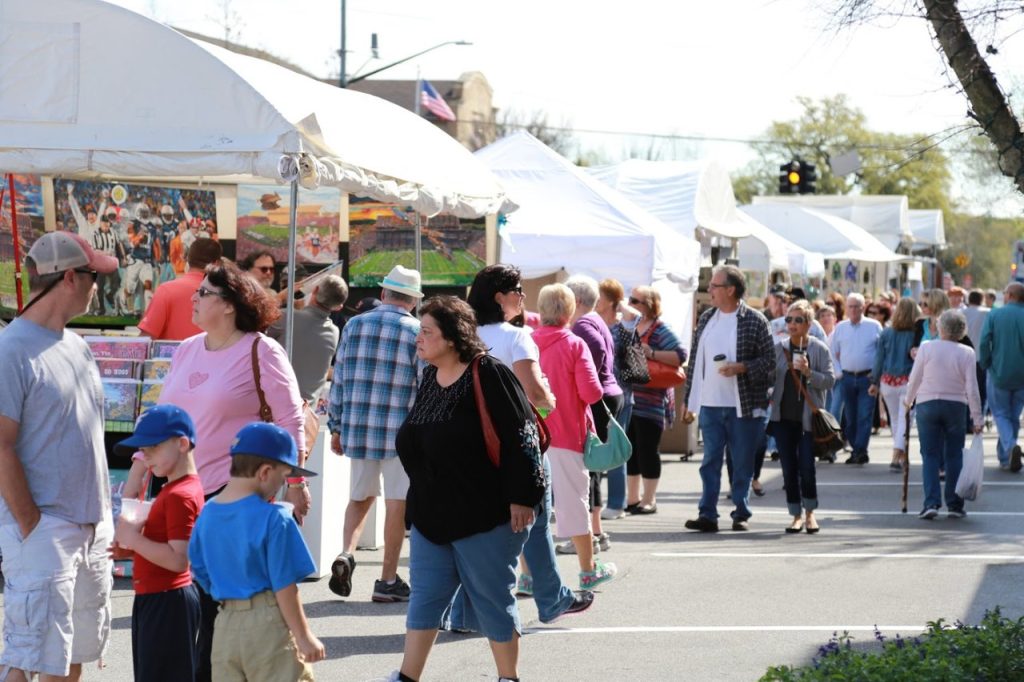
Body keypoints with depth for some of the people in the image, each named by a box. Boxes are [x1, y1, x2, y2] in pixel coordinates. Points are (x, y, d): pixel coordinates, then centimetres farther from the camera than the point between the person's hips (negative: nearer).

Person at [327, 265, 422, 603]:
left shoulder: (354, 326, 6)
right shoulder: (417, 332, -5)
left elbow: (339, 380, 9)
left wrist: (336, 427, 16)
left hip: (357, 429, 4)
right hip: (401, 432, -3)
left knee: (359, 496, 18)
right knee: (397, 503, 4)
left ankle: (346, 553, -3)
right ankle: (388, 580, 6)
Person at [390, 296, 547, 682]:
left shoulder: (489, 376, -15)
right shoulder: (430, 379, 10)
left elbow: (521, 439, -17)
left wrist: (520, 498, -18)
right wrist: (420, 503, 22)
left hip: (485, 516, -7)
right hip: (431, 516, 7)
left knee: (492, 598, 3)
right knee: (425, 596, 8)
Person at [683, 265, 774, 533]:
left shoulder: (754, 320, -5)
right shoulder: (706, 318, 10)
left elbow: (769, 359, -5)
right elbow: (695, 360, 13)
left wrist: (741, 368, -20)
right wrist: (689, 399, 11)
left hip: (744, 407, -4)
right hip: (710, 405, 4)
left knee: (743, 463, 4)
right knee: (710, 460, 3)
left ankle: (741, 514, 13)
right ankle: (707, 514, 4)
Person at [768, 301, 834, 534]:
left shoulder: (819, 349, 0)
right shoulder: (779, 348, 8)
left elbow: (830, 380, -5)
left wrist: (808, 372, -19)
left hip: (808, 416, -3)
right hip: (783, 416, 3)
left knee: (806, 467, -9)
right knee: (789, 469, 4)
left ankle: (810, 513, 10)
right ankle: (796, 515, 15)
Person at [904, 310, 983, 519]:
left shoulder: (926, 348, -5)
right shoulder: (967, 353, -4)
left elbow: (914, 378, 2)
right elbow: (972, 388, -5)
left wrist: (908, 400, 20)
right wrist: (977, 418, 0)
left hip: (927, 405, 0)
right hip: (956, 406, 0)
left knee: (930, 456, 3)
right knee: (954, 456, 8)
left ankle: (931, 503, -8)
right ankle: (954, 505, 9)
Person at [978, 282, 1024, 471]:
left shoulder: (994, 315, -6)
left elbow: (984, 342, -11)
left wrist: (985, 364, 3)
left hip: (999, 373, -2)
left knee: (1001, 414, 6)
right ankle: (1005, 458, 22)